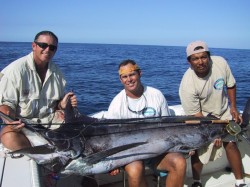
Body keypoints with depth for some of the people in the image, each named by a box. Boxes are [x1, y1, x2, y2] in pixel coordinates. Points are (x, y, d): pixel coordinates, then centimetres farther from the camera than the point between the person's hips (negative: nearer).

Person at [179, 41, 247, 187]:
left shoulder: (220, 62, -22)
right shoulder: (187, 85, -32)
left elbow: (231, 85, -2)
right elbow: (196, 115, -23)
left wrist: (233, 107, -4)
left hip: (223, 111, 3)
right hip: (202, 116, -3)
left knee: (231, 143, 0)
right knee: (199, 147, -9)